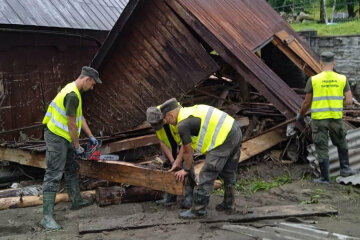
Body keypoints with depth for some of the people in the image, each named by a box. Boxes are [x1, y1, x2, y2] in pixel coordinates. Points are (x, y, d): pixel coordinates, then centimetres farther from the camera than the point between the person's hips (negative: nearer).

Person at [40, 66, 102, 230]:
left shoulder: (74, 91, 11)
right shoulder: (72, 95, -22)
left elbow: (80, 117, 18)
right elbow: (72, 124, -19)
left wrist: (91, 137, 19)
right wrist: (77, 147, -9)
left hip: (64, 138, 11)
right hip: (56, 138, -11)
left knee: (71, 170, 20)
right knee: (53, 175, -10)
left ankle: (76, 201, 35)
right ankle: (47, 217, -9)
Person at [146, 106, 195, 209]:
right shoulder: (155, 121, -21)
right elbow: (162, 142, -14)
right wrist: (172, 160, -21)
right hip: (171, 142, 5)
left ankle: (189, 196, -10)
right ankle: (171, 196, 8)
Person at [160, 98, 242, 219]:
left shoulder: (183, 125, -10)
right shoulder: (190, 112, 19)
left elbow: (188, 151, -1)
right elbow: (186, 143, 27)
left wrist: (186, 170, 16)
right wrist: (177, 162, 32)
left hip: (224, 139, -10)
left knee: (207, 175, 0)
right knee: (229, 172, 23)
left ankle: (198, 210, 10)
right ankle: (228, 203, 38)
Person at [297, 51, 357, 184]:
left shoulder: (313, 80, -7)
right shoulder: (342, 79, -2)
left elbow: (307, 103, -2)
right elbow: (349, 100, -3)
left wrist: (300, 115, 14)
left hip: (319, 119, -2)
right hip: (336, 118, 2)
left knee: (322, 149, 8)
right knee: (341, 143, 27)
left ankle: (324, 177, 13)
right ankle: (344, 168, 24)